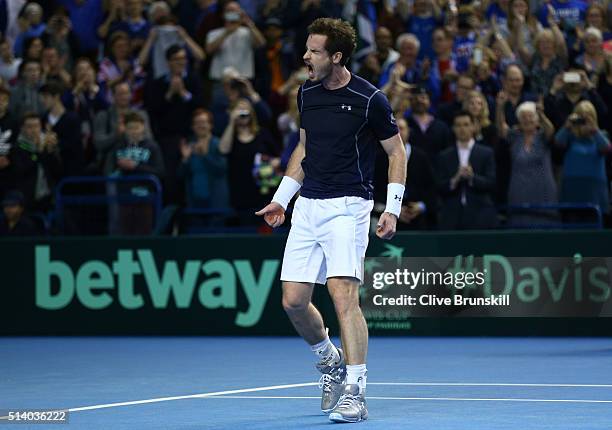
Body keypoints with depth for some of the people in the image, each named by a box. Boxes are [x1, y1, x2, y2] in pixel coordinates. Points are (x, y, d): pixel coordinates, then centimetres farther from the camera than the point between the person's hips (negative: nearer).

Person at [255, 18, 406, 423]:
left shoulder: (369, 99, -9)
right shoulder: (307, 93, 9)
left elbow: (397, 152, -1)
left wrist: (392, 210, -9)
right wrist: (281, 199, 18)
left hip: (348, 206, -6)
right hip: (307, 207, 6)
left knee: (344, 295, -17)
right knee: (294, 301, 2)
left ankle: (355, 393, -15)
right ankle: (331, 359, 29)